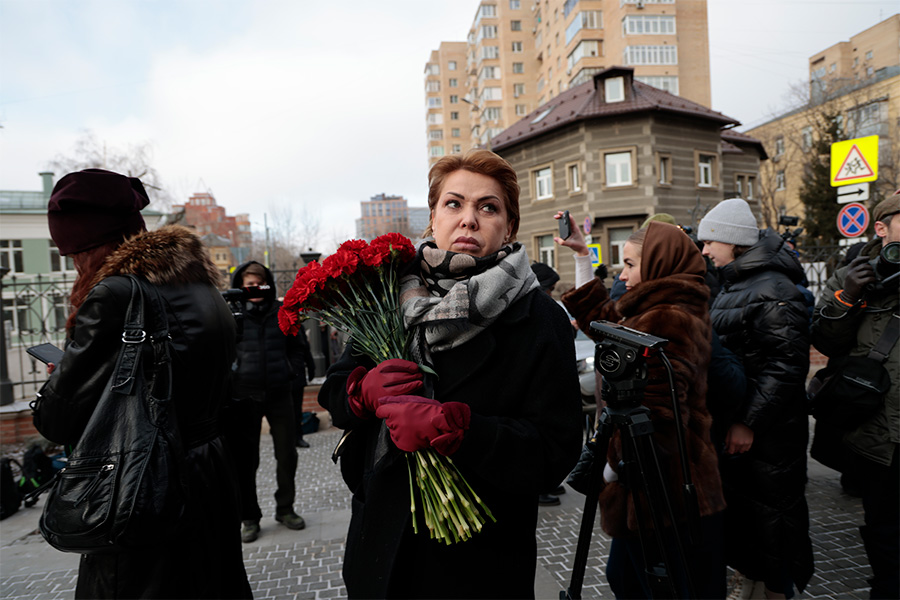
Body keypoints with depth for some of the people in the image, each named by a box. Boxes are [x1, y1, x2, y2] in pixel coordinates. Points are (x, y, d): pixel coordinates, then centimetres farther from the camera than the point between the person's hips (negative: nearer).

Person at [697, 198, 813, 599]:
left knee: (772, 512, 5)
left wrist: (750, 422, -23)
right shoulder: (732, 285, 13)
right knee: (736, 502, 20)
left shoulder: (773, 290, -18)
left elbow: (786, 366, -23)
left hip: (768, 432, -9)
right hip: (733, 421, 10)